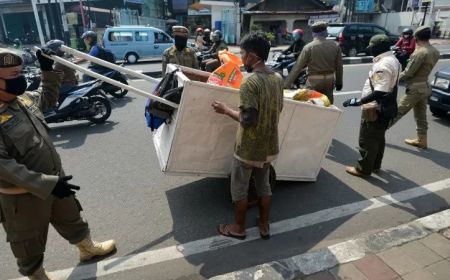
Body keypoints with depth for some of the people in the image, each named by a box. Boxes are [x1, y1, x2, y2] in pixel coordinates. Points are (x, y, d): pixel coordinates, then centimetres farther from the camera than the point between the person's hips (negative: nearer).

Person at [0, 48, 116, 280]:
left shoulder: (23, 97, 0)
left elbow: (49, 97, 22)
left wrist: (48, 69, 9)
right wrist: (46, 184, -34)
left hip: (53, 179, 8)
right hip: (24, 194, -8)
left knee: (72, 220, 29)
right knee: (30, 246, 17)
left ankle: (89, 249, 53)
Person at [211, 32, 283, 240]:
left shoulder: (249, 83, -24)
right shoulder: (277, 78, 1)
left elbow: (248, 120, -26)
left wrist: (226, 110, -13)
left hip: (249, 147, -7)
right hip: (269, 145, 7)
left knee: (239, 187, 12)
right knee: (264, 184, 20)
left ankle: (239, 227, 28)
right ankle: (264, 226, 33)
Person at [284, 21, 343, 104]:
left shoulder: (308, 47, -12)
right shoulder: (335, 46, -1)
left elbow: (298, 67, -14)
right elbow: (339, 66, 4)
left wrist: (286, 85, -12)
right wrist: (339, 82, 17)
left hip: (314, 82, -4)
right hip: (329, 81, 4)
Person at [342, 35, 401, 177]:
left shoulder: (383, 64, -24)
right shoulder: (393, 60, 9)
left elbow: (380, 92, -31)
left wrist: (359, 101, -32)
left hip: (375, 108, -10)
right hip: (386, 107, 10)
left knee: (367, 140, 2)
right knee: (378, 138, 20)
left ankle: (363, 169, 14)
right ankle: (375, 165, 33)